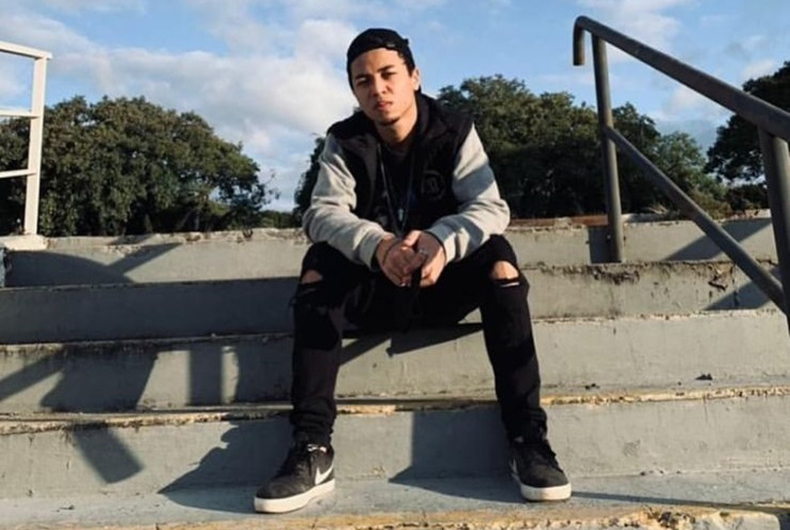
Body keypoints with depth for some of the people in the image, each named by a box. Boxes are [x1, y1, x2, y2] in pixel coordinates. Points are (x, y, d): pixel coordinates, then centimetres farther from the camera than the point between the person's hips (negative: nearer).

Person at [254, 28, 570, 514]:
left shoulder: (455, 132, -6)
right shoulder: (344, 143, -4)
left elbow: (491, 208, -19)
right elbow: (321, 214, -20)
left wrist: (442, 241, -42)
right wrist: (377, 246, -42)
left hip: (444, 283, 0)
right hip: (375, 288, 1)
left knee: (498, 257, -28)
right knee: (319, 264, -27)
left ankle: (527, 435, -26)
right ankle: (313, 447, -29)